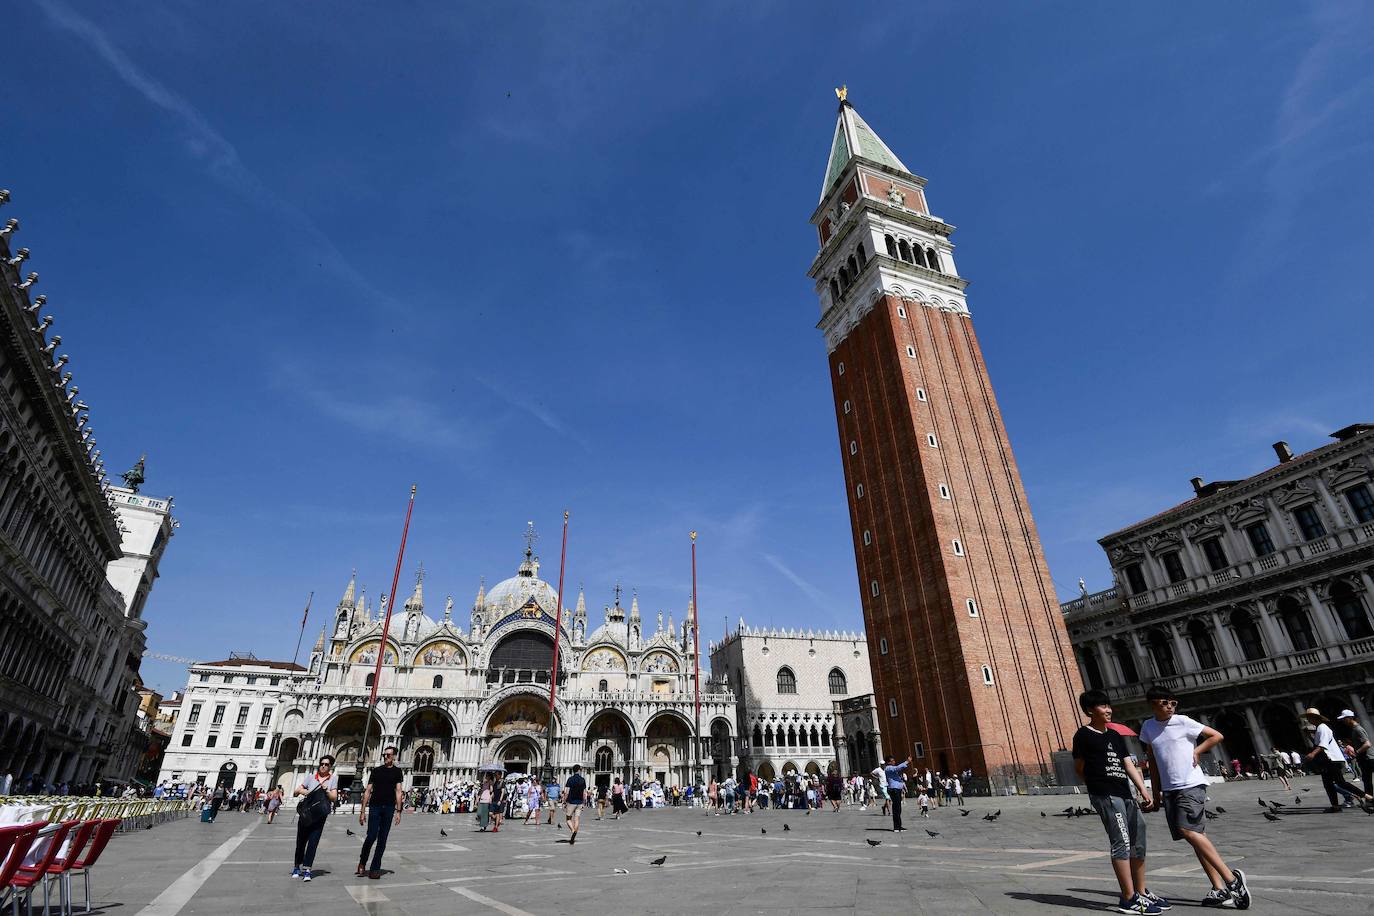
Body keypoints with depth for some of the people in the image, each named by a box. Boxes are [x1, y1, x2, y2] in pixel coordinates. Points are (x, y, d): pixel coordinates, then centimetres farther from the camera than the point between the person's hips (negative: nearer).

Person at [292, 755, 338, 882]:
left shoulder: (333, 778, 2)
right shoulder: (311, 776, 5)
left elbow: (334, 798, -3)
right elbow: (296, 792, 8)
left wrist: (326, 790, -19)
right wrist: (303, 791, -13)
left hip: (320, 815, -2)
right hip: (305, 814, 2)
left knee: (313, 843, -9)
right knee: (300, 842, 11)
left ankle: (307, 869, -3)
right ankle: (297, 867, 29)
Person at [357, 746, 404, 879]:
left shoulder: (397, 771, 7)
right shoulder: (376, 770, 6)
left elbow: (398, 791, 2)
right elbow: (368, 791, 6)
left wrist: (398, 811, -5)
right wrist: (363, 811, 0)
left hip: (389, 808, 1)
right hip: (375, 807, -1)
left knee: (382, 840, 3)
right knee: (371, 836, -7)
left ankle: (375, 869, 12)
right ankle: (362, 863, 18)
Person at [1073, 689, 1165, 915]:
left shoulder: (1116, 736, 17)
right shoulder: (1083, 735, -4)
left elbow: (1129, 765, 10)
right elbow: (1079, 768, 3)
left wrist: (1143, 792, -2)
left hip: (1126, 794, 8)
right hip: (1105, 796, -8)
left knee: (1138, 844, 14)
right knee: (1121, 843, -10)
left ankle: (1141, 892, 27)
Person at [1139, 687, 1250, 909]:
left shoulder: (1183, 722, -6)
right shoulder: (1148, 727, 6)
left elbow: (1217, 736, 3)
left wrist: (1196, 751, -6)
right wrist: (1156, 792, 16)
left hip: (1192, 785, -5)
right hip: (1169, 789, 5)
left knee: (1188, 831, -18)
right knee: (1196, 835, 7)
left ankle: (1232, 878, -9)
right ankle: (1220, 889, 13)